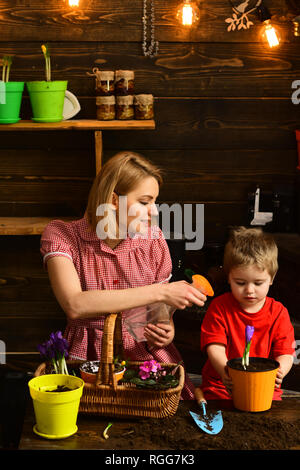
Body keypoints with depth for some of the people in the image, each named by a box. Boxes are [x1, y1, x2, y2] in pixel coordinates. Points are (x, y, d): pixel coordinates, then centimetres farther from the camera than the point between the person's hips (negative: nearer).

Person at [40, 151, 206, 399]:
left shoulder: (153, 239, 1)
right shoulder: (60, 235, -9)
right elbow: (74, 306, -27)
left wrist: (167, 330, -12)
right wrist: (159, 292, -28)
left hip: (145, 350, 2)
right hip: (87, 355, -2)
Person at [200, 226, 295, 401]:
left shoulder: (278, 312, 4)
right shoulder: (219, 307, 1)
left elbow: (285, 354, -2)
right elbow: (215, 347, -8)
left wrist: (278, 372, -27)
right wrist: (225, 371, -31)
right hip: (221, 386, -1)